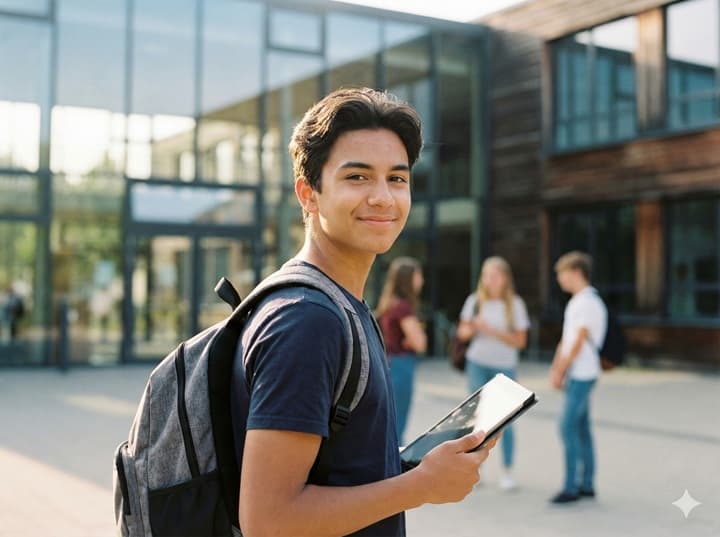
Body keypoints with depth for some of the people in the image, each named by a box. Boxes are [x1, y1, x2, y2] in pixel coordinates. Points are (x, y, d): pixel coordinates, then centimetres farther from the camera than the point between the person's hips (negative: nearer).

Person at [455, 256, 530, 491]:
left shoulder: (515, 304, -2)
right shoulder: (474, 301, 3)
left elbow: (520, 341, -5)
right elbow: (462, 332, 8)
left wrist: (493, 331, -17)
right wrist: (472, 328, -15)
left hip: (505, 366, -1)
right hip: (478, 364, 1)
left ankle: (507, 472, 11)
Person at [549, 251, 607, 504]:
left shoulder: (588, 302, -14)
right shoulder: (577, 302, 15)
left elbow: (579, 342, -17)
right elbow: (565, 340, 16)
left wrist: (560, 371, -11)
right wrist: (555, 369, 8)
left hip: (582, 374, -9)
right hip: (577, 375, 9)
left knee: (568, 427, -9)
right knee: (580, 427, 11)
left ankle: (571, 487, -5)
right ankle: (587, 485, 16)